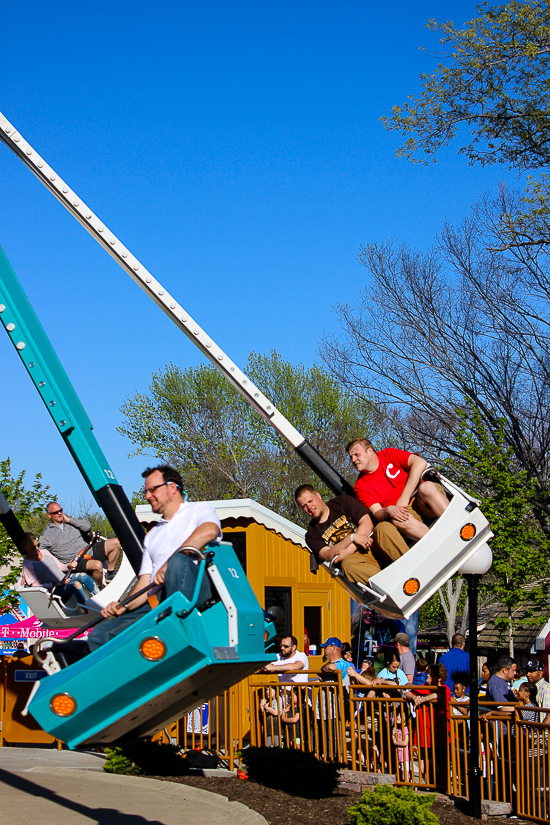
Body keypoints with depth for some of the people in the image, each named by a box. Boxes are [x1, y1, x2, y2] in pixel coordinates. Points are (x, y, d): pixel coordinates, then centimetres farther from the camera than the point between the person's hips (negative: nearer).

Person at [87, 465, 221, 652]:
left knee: (178, 561, -38)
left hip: (196, 588, -5)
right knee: (99, 636, -13)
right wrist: (124, 605, 1)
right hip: (156, 601, 6)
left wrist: (169, 563, -20)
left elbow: (209, 531, -13)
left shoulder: (199, 509, 13)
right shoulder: (153, 535, 33)